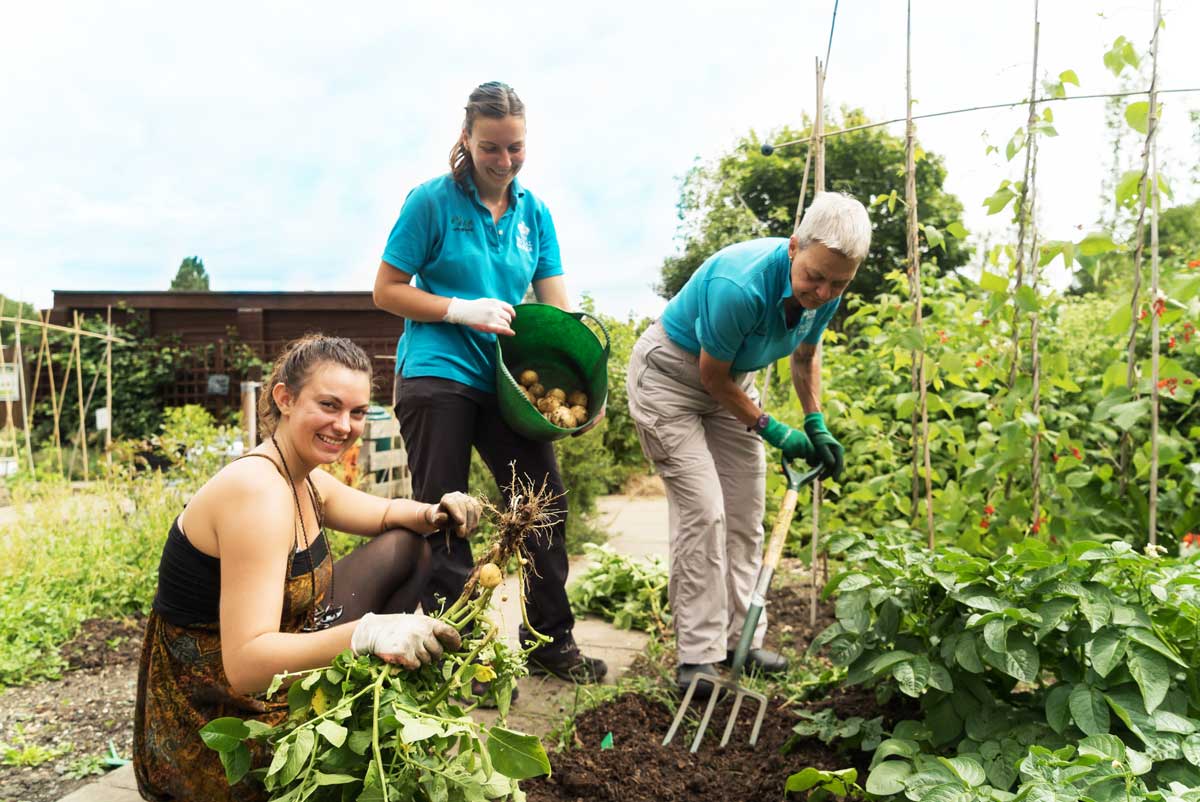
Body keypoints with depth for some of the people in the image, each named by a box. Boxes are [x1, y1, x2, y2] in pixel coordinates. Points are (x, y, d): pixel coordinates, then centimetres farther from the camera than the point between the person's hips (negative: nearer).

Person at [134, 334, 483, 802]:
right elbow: (245, 663, -34)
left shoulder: (305, 480, 0)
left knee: (405, 547, 10)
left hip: (279, 669, 9)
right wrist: (365, 633, -50)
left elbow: (386, 513, 17)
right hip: (219, 725, -9)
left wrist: (435, 514, -6)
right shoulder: (257, 490, -28)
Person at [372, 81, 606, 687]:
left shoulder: (534, 213, 9)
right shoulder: (433, 201, -4)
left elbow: (556, 308, 4)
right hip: (436, 375, -5)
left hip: (505, 379, 5)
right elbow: (387, 291, -3)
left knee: (543, 501, 6)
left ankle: (550, 640, 23)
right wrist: (462, 309, -16)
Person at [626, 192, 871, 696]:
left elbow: (806, 355, 8)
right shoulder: (740, 287, -37)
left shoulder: (824, 295, -14)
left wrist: (816, 426, 0)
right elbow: (711, 376, -22)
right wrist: (771, 431, -12)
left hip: (731, 380, 7)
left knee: (746, 511, 5)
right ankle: (698, 655, -5)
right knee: (703, 510, -15)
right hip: (671, 375, -7)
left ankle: (741, 640, 17)